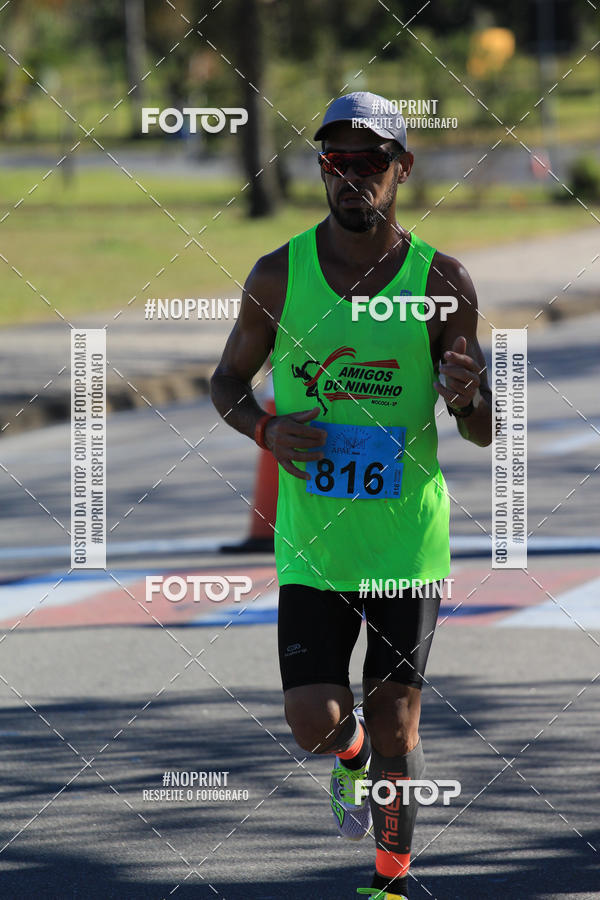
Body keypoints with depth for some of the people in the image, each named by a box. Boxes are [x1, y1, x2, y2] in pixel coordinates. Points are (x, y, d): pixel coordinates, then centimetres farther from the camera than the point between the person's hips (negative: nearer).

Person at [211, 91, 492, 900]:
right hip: (312, 539, 1)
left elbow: (483, 433, -1)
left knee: (395, 722, 3)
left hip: (408, 537, -1)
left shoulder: (441, 283, -5)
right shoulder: (280, 274, -3)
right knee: (314, 723, -4)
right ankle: (352, 756, 33)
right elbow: (227, 381, 10)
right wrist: (265, 429, -12)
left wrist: (469, 395, -25)